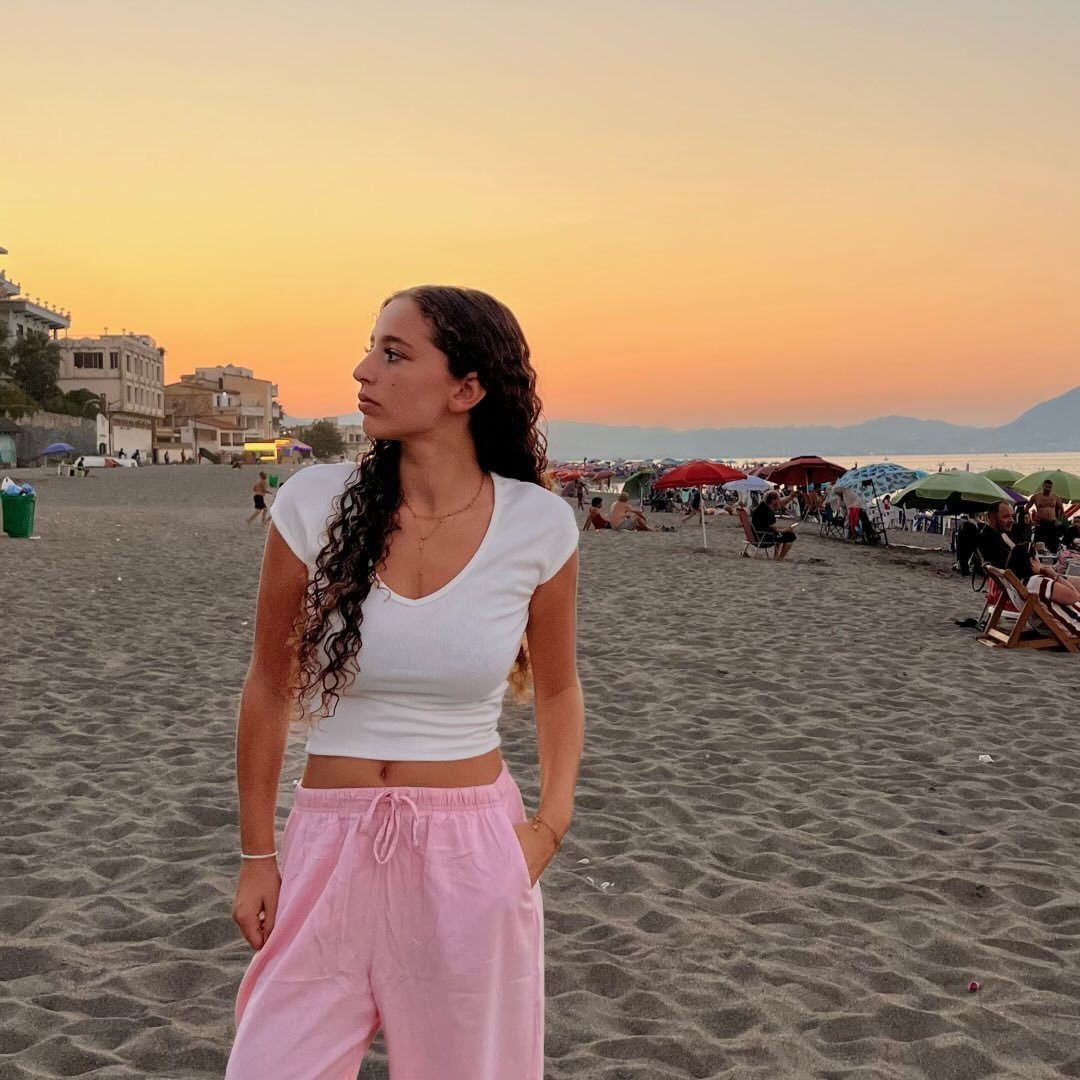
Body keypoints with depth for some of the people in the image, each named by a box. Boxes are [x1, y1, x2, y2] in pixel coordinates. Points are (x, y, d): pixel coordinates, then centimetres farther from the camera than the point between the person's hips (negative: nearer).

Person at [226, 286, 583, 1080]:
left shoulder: (539, 524, -8)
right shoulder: (315, 503, -8)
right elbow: (270, 687, 3)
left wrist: (550, 827, -3)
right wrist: (256, 854, 5)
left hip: (473, 855, 0)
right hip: (330, 849, 1)